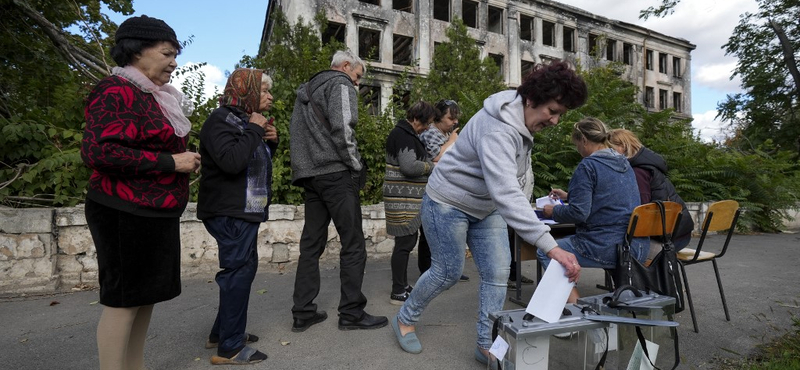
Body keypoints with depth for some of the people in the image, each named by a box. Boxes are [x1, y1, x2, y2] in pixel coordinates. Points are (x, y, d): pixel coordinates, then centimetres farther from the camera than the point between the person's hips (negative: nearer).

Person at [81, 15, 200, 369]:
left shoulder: (155, 96, 15)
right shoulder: (115, 91, -12)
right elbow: (97, 150, -23)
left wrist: (184, 161, 10)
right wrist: (170, 162, -21)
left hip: (154, 213, 9)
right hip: (126, 214, -9)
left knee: (146, 294, 15)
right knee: (124, 298, -1)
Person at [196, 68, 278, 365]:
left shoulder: (245, 120, 16)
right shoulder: (220, 120, -13)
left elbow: (259, 161, 22)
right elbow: (232, 161, -30)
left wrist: (271, 140, 5)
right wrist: (254, 130, -19)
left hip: (245, 210, 10)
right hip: (230, 212, -10)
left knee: (241, 269, 15)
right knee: (240, 271, -7)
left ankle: (222, 332, 30)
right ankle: (229, 349, 3)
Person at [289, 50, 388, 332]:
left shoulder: (306, 90, 25)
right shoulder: (341, 84, -1)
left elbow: (297, 132, 21)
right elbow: (342, 128, -17)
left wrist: (306, 169, 16)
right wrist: (356, 165, -7)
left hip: (310, 175, 9)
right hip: (336, 173, -9)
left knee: (311, 244, 10)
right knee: (353, 244, -2)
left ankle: (303, 313, 15)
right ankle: (351, 313, 3)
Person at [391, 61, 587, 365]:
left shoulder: (524, 122, -2)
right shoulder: (497, 129, -34)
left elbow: (518, 178, 8)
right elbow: (506, 192, -45)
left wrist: (524, 209, -5)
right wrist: (551, 247, -50)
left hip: (486, 207, 8)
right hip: (448, 203, -8)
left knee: (497, 273, 2)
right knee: (447, 272, 4)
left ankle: (487, 345, 18)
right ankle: (405, 319, 30)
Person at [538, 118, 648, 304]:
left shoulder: (588, 166, -14)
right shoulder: (624, 163, 13)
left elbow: (578, 213, -19)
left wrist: (554, 212, -1)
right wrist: (569, 196, 31)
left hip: (607, 249, -9)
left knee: (544, 252, 5)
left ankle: (574, 303, 0)